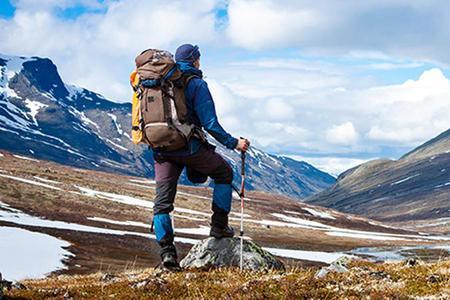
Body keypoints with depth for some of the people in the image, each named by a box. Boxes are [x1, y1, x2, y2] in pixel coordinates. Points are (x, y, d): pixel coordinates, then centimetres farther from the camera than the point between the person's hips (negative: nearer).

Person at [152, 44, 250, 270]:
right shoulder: (196, 84, -6)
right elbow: (210, 123, -13)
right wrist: (233, 143, -4)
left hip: (162, 149, 5)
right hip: (190, 147, -5)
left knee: (162, 202, 6)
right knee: (224, 173, 20)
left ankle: (167, 251, -7)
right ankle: (219, 226, 18)